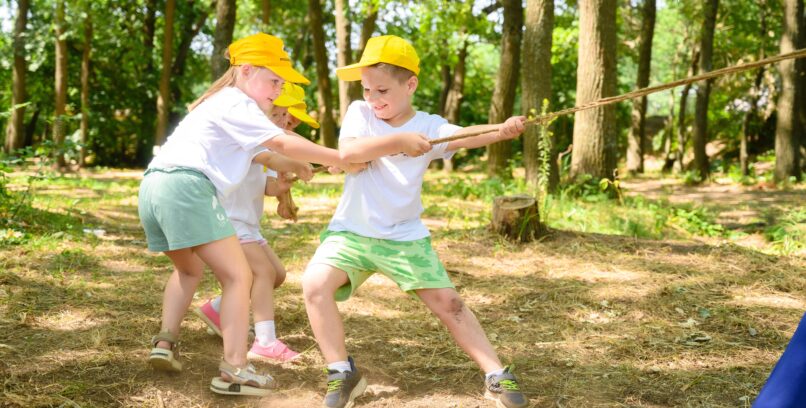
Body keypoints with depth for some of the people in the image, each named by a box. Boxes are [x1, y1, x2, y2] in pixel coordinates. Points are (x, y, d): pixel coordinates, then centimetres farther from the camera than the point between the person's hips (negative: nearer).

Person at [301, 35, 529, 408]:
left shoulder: (428, 126, -5)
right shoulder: (359, 113, -3)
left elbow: (464, 137, -24)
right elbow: (347, 151, -23)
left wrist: (501, 131, -44)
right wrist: (399, 140, -26)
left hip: (405, 236, 0)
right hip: (352, 231, 0)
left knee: (447, 302, -2)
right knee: (315, 283, -22)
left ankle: (497, 377, 10)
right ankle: (342, 374, -8)